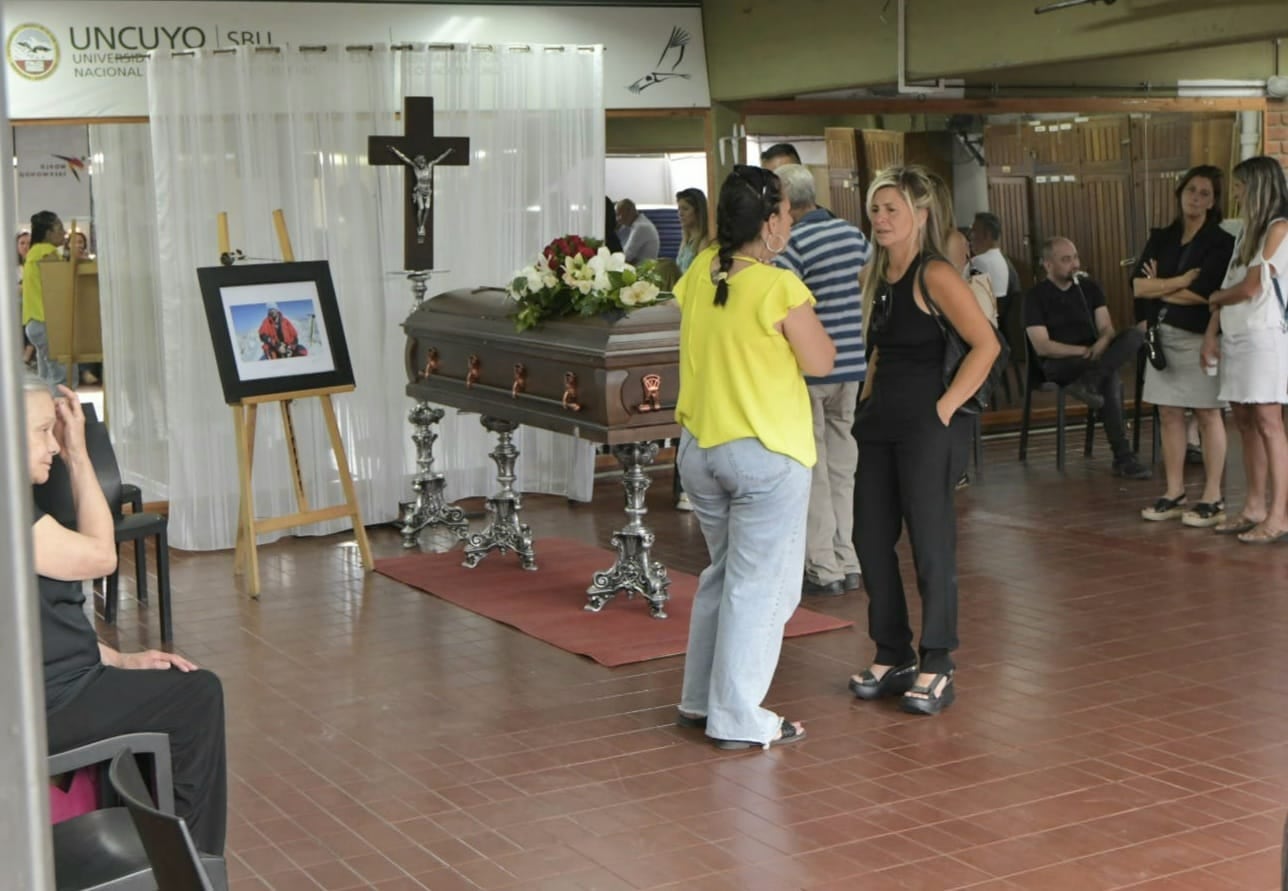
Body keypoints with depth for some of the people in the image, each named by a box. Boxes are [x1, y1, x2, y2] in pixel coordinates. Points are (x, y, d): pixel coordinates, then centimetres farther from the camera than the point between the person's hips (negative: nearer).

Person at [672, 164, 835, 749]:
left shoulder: (700, 272, 2)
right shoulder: (779, 288, -18)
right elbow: (820, 362, -8)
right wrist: (804, 311, 5)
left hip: (698, 447, 7)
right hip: (766, 454, -7)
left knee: (723, 574, 21)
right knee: (759, 586, 2)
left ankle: (700, 700, 28)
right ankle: (739, 721, 6)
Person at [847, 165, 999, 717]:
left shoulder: (935, 275, -11)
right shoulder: (873, 276, 13)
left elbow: (986, 344, -17)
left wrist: (946, 406, -17)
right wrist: (868, 398, 13)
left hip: (925, 427, -8)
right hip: (879, 424, 8)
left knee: (930, 544, -2)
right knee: (871, 541, 10)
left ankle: (936, 666, 8)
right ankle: (893, 656, 22)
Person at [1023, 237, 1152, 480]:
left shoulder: (1089, 287, 14)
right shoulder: (1036, 296, -2)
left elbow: (1107, 329, 4)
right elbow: (1042, 346, -12)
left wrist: (1100, 346, -21)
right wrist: (1083, 351, -19)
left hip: (1094, 357, 5)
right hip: (1058, 364, -5)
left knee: (1135, 335, -26)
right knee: (1110, 379, -36)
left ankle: (1089, 380, -44)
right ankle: (1123, 458, -37)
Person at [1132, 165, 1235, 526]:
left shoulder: (1220, 242, -4)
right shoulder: (1161, 238, 12)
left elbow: (1201, 293, -15)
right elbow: (1137, 285, 2)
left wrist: (1159, 288, -3)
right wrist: (1180, 281, -9)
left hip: (1198, 336, -5)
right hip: (1162, 335, 5)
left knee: (1208, 415, -2)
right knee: (1168, 415, 6)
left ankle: (1212, 499, 3)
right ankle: (1174, 494, 14)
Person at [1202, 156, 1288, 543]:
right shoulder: (1247, 232, 19)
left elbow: (1251, 288, -11)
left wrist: (1215, 298, 6)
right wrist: (1211, 332, 6)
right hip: (1235, 337, 8)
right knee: (1245, 422, 7)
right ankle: (1255, 508, 11)